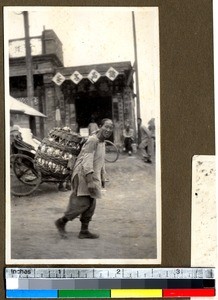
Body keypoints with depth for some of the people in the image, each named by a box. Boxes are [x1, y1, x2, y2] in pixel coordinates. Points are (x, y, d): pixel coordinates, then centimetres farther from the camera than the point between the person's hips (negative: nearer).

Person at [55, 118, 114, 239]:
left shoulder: (102, 142, 13)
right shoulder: (92, 140, -17)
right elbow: (86, 161, -24)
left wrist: (102, 177, 29)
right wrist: (90, 181, -28)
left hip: (93, 176, 9)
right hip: (84, 175, -9)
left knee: (91, 205, 9)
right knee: (82, 203, -11)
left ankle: (84, 231, 17)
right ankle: (61, 222, 6)